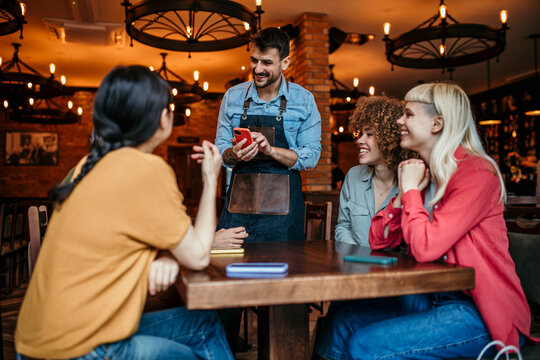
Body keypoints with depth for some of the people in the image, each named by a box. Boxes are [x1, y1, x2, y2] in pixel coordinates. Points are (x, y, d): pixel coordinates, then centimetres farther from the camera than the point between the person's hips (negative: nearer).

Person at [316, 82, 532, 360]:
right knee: (345, 321, -1)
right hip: (433, 299, 8)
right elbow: (379, 241, 7)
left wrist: (411, 189, -13)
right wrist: (404, 193, -6)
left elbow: (425, 248, -27)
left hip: (480, 312, -8)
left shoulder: (476, 173, -16)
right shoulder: (422, 171, 8)